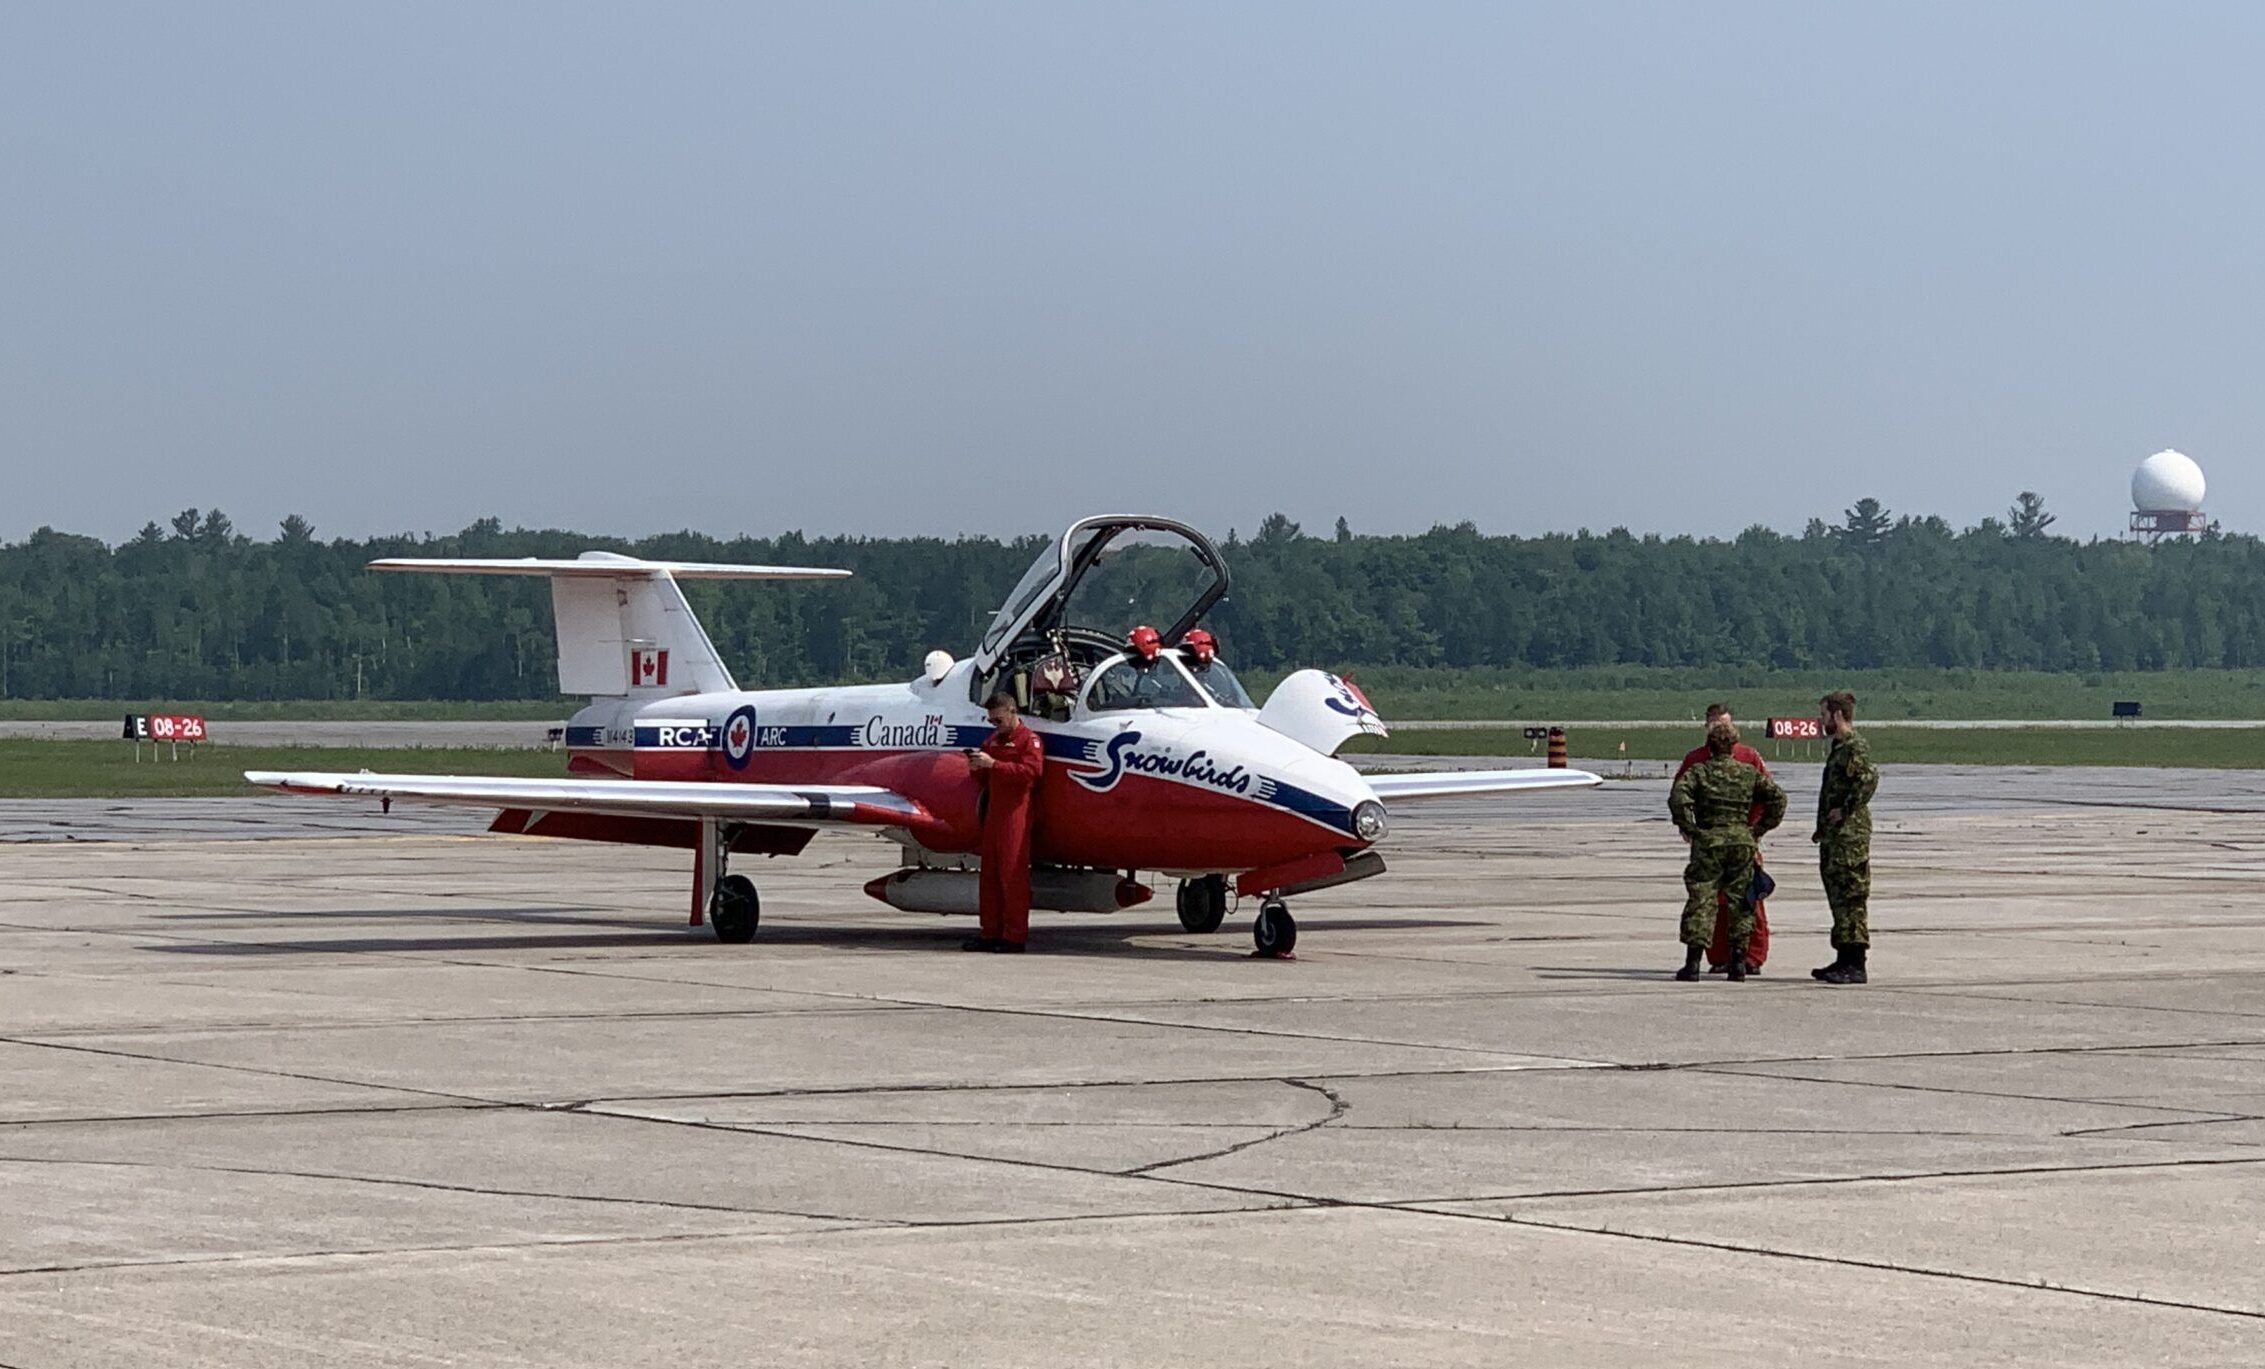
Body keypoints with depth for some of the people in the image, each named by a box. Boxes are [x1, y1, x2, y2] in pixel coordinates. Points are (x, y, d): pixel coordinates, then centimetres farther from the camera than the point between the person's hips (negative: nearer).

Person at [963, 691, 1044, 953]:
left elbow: (1031, 771, -18)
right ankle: (990, 933, 11)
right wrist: (977, 768, 2)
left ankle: (1015, 936, -10)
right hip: (993, 811, 8)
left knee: (1013, 873, -10)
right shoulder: (992, 740, 22)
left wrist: (993, 764, -21)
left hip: (1016, 812, -8)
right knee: (989, 873, 7)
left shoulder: (1029, 740, -2)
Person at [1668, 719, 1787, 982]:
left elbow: (1678, 797, -18)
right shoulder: (1749, 773, 7)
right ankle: (1738, 963, 7)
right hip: (1743, 841, 2)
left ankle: (1692, 962, -7)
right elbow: (1777, 797, 2)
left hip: (1708, 842, -2)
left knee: (1701, 901, 0)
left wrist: (1688, 827, -7)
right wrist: (1759, 828, 7)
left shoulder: (1698, 772, -2)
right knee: (1739, 902, 10)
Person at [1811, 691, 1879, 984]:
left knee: (1851, 897, -10)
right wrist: (1823, 827, 21)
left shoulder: (1854, 747, -13)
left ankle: (1855, 965, -12)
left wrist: (1845, 810, -22)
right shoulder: (1839, 748, 19)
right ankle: (1844, 960, 20)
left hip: (1850, 834, -11)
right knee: (1838, 896, 14)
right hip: (1835, 835, 11)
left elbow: (1869, 779, -29)